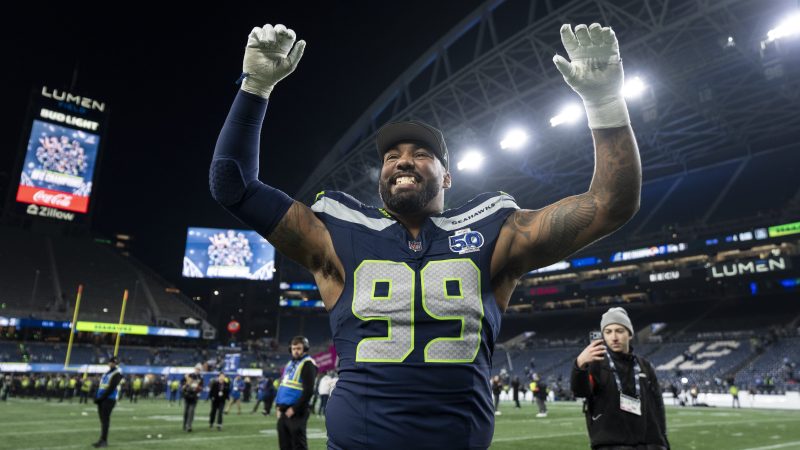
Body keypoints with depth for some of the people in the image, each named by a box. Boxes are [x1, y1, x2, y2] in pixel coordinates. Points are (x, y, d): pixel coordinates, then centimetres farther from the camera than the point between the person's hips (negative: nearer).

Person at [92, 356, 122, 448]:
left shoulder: (117, 373, -6)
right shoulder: (107, 373, 20)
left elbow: (112, 387, -15)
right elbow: (101, 386, 17)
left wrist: (102, 397, -18)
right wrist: (97, 397, 4)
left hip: (109, 399, -8)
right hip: (102, 399, 8)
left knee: (105, 420, -8)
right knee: (102, 420, 9)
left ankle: (103, 440, -6)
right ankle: (103, 440, 15)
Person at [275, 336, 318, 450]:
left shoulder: (308, 364, -10)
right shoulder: (290, 363, 17)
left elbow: (308, 391, -17)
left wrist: (294, 409, -17)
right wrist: (278, 406, 12)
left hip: (297, 412, -8)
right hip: (284, 411, 8)